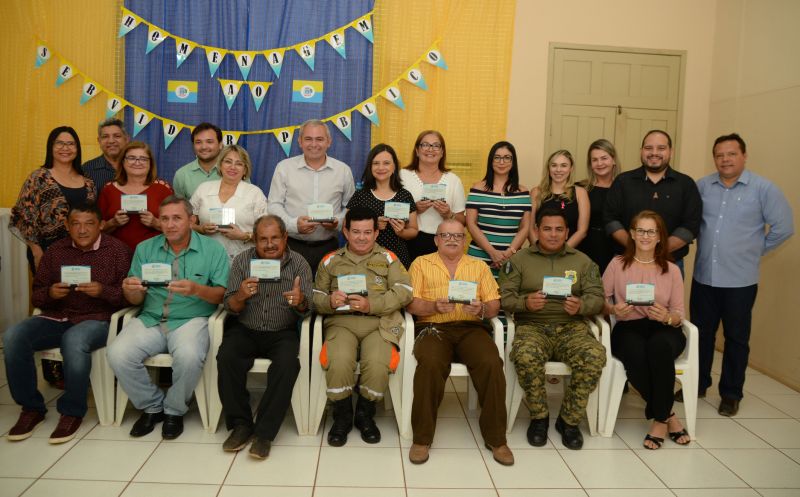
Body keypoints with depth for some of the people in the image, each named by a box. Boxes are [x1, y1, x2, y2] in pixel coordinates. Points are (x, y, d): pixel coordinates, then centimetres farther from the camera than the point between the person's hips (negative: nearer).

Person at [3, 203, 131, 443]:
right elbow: (36, 296, 16)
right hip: (56, 318, 5)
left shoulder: (117, 250, 2)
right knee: (13, 336, -22)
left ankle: (72, 412, -15)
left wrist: (103, 291, -21)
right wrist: (50, 293, -7)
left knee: (74, 340, -37)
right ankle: (31, 407, -4)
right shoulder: (55, 251, 15)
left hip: (97, 320, -5)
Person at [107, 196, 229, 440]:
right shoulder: (145, 248, 11)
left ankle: (174, 411, -1)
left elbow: (223, 294, -5)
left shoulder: (212, 249, 2)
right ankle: (152, 406, 5)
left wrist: (197, 290, -24)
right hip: (150, 319, 4)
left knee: (188, 356, -33)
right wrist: (130, 290, -15)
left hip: (191, 319, -3)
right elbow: (136, 300, 9)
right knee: (117, 354, -22)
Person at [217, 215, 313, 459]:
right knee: (226, 358, -27)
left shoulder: (299, 264, -3)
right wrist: (240, 296, -26)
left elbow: (306, 310, -9)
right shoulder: (242, 260, 0)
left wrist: (300, 301, -34)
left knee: (287, 363, -30)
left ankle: (264, 432, -17)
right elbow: (230, 307, -2)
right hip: (245, 329, 2)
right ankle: (241, 424, -11)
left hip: (282, 332, -1)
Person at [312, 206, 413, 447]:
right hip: (341, 321, 1)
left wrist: (372, 304, -12)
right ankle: (342, 417, -3)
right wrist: (330, 301, -11)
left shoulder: (388, 258, 15)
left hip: (379, 322, 0)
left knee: (377, 364, -30)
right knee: (338, 362, -31)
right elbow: (316, 296, 13)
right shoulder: (331, 260, 19)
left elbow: (404, 291, 1)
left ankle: (365, 415, 0)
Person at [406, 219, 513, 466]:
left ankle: (495, 438, -11)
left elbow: (495, 304, 12)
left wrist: (481, 309, -11)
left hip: (471, 327, 2)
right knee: (430, 363, -34)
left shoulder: (479, 266, 21)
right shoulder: (421, 263, 15)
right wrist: (434, 306, -15)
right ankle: (422, 438, -17)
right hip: (433, 327, -1)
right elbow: (411, 303, 4)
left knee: (491, 363, -28)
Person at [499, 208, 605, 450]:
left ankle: (569, 420, -7)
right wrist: (525, 302, -19)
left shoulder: (582, 261, 15)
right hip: (532, 326, -1)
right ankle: (539, 417, -7)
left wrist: (581, 306, -15)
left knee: (595, 355, -30)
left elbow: (597, 297, 7)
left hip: (571, 327, 2)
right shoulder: (519, 260, 10)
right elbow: (504, 298, 1)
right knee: (526, 356, -36)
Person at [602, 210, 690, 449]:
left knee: (659, 346, -37)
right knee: (637, 356, -37)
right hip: (628, 328, -1)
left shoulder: (672, 270, 13)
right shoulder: (617, 265, 10)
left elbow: (679, 314, 9)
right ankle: (668, 415, -11)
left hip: (664, 330, 1)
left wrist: (667, 317, -14)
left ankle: (659, 420, -19)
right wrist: (613, 309, -14)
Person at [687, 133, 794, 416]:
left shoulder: (764, 189, -5)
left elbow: (783, 227, -3)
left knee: (736, 339, 8)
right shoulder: (702, 187, 3)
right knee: (701, 333, 12)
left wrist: (755, 250, 1)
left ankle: (731, 394, 22)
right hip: (703, 276, 3)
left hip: (740, 280, -3)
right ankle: (698, 384, 28)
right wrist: (705, 244, 7)